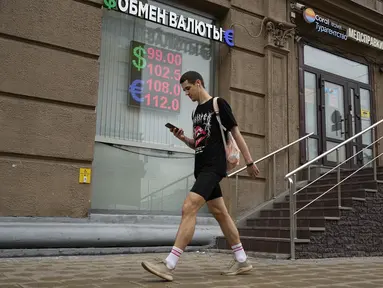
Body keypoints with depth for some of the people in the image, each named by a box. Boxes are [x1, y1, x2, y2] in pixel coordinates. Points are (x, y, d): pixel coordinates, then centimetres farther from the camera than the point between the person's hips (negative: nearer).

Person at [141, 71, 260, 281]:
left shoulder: (218, 104, -5)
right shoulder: (196, 112, 17)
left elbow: (236, 134, -5)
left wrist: (249, 162, -5)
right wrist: (183, 138, 4)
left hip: (213, 167, -9)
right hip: (202, 168, 9)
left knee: (188, 208, -20)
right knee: (220, 213, 11)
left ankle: (169, 265, -21)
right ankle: (242, 261, 21)